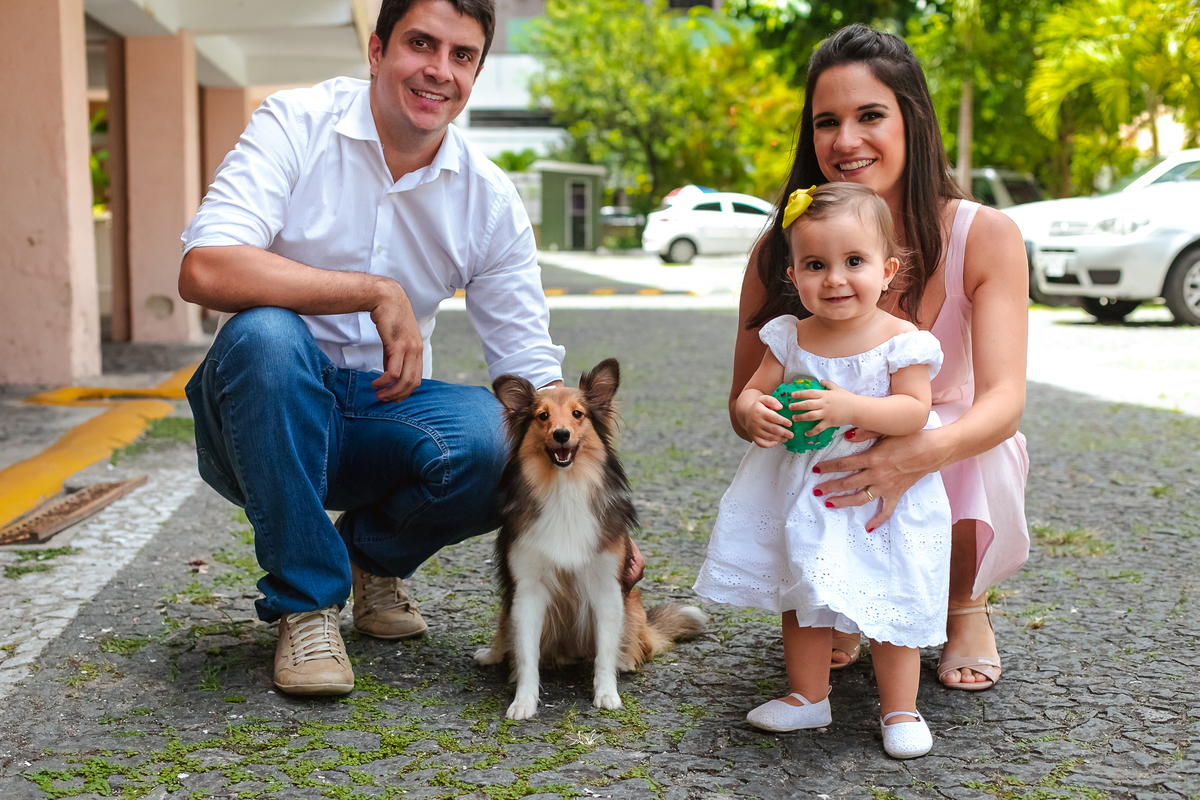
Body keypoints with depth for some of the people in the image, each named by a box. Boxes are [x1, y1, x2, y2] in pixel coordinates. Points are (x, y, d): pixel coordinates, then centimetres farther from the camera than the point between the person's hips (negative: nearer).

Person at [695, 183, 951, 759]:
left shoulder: (901, 340, -12)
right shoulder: (790, 338, -2)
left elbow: (914, 410, -18)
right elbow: (750, 392, 2)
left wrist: (850, 407, -31)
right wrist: (754, 413, -22)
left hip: (881, 499, -3)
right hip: (802, 500, 4)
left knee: (890, 604, 3)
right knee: (802, 598, 14)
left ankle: (899, 710, 20)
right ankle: (808, 697, 32)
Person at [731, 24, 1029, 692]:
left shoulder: (987, 237, -18)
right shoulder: (781, 251, -14)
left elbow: (1004, 400, -29)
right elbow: (745, 401, -10)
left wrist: (917, 453, -52)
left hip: (961, 462, -1)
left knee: (963, 456, -34)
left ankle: (967, 604, 3)